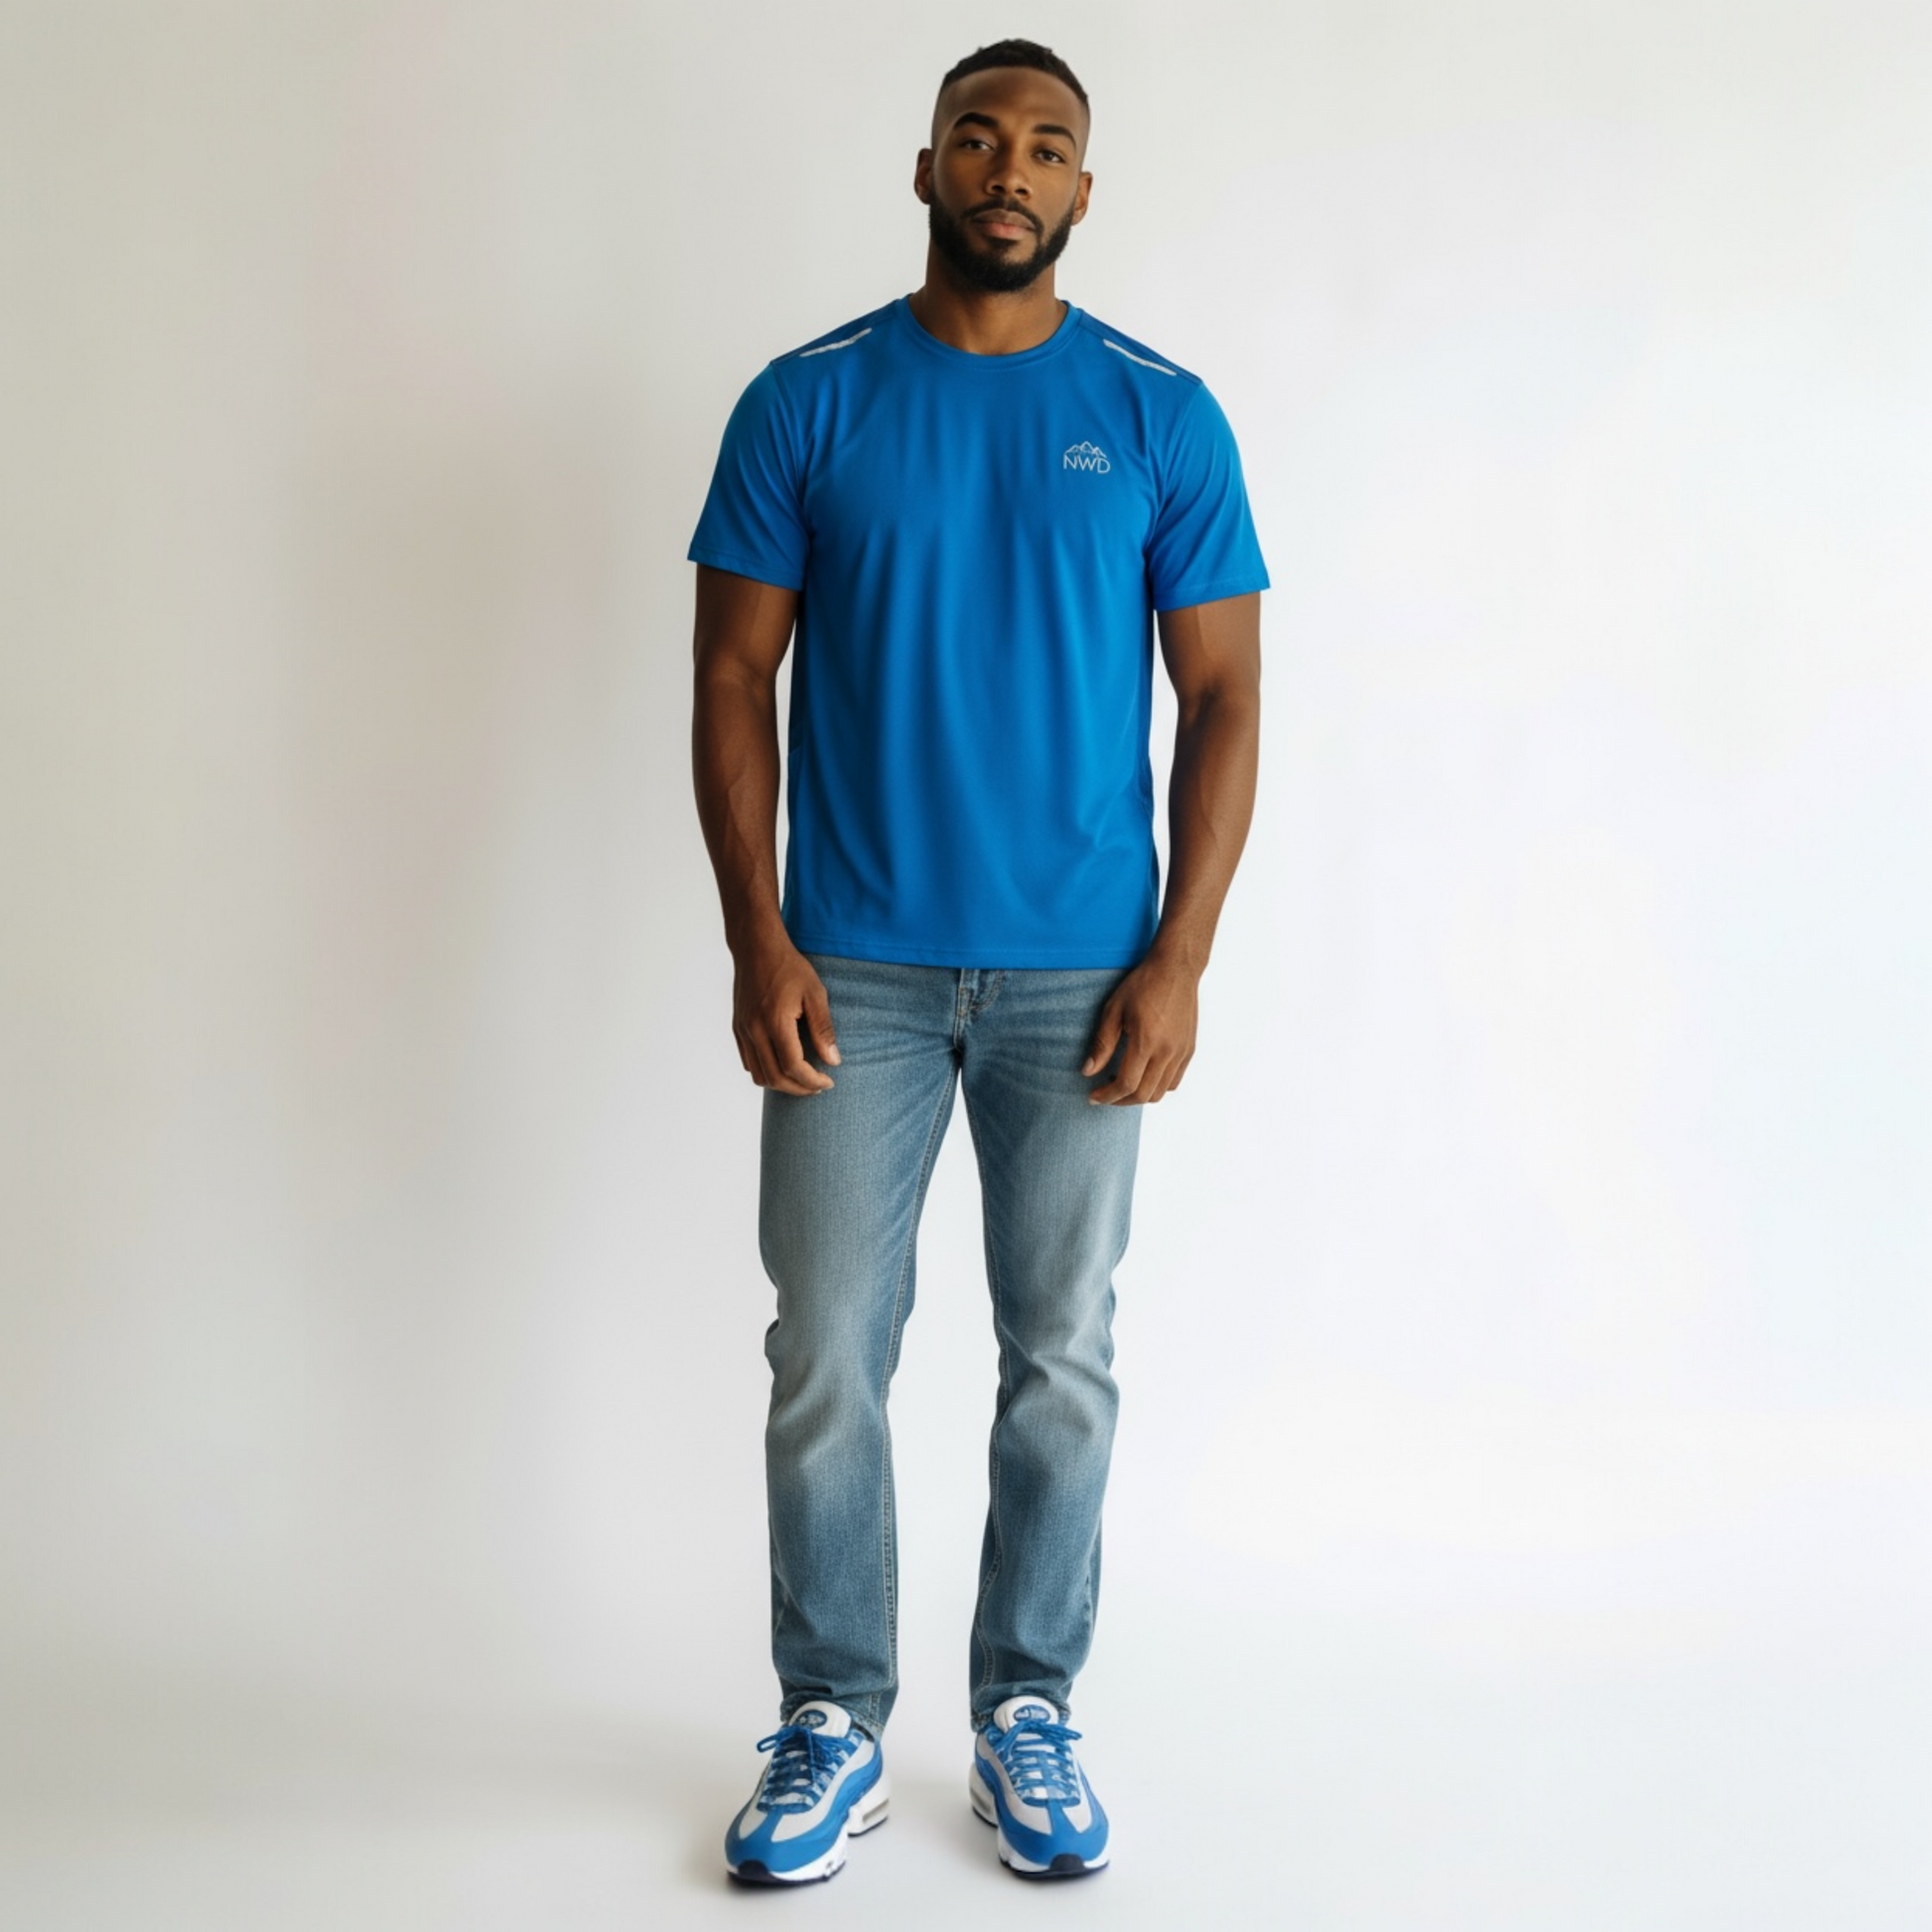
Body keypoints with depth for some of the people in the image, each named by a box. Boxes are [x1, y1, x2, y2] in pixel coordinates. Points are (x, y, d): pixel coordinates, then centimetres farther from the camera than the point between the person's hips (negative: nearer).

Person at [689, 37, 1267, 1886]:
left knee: (1060, 1359, 9)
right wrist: (757, 940, -8)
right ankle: (832, 1726, 22)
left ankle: (1026, 1714, 26)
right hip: (851, 968, 0)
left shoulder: (1162, 417, 2)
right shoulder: (806, 403, 2)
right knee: (826, 1356, 4)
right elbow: (734, 675, 1)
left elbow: (1224, 696, 1)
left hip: (1081, 973, 0)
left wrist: (1179, 961, -7)